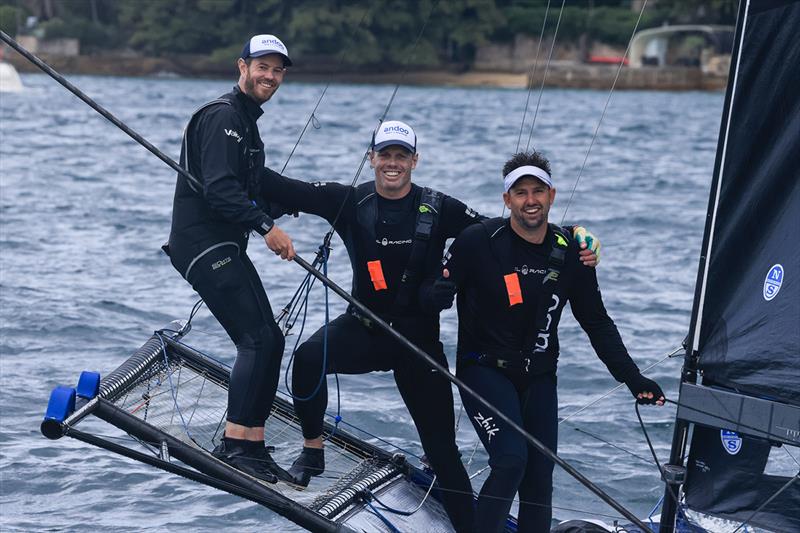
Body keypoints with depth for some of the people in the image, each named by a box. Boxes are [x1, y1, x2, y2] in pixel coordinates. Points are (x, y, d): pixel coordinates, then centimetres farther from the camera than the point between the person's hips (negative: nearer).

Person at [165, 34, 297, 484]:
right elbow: (219, 189, -23)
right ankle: (235, 444, -15)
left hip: (228, 246, 11)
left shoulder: (246, 121, 22)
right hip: (204, 244, -11)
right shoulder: (223, 116, -12)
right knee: (258, 339, -17)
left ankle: (253, 446, 10)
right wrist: (266, 226, -25)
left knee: (270, 341, 7)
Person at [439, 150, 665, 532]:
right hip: (484, 368, -4)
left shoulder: (570, 253, 0)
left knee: (539, 478, 4)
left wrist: (633, 378, 1)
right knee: (511, 460, -22)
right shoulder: (479, 241, -12)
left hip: (539, 377, 5)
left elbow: (597, 323, 8)